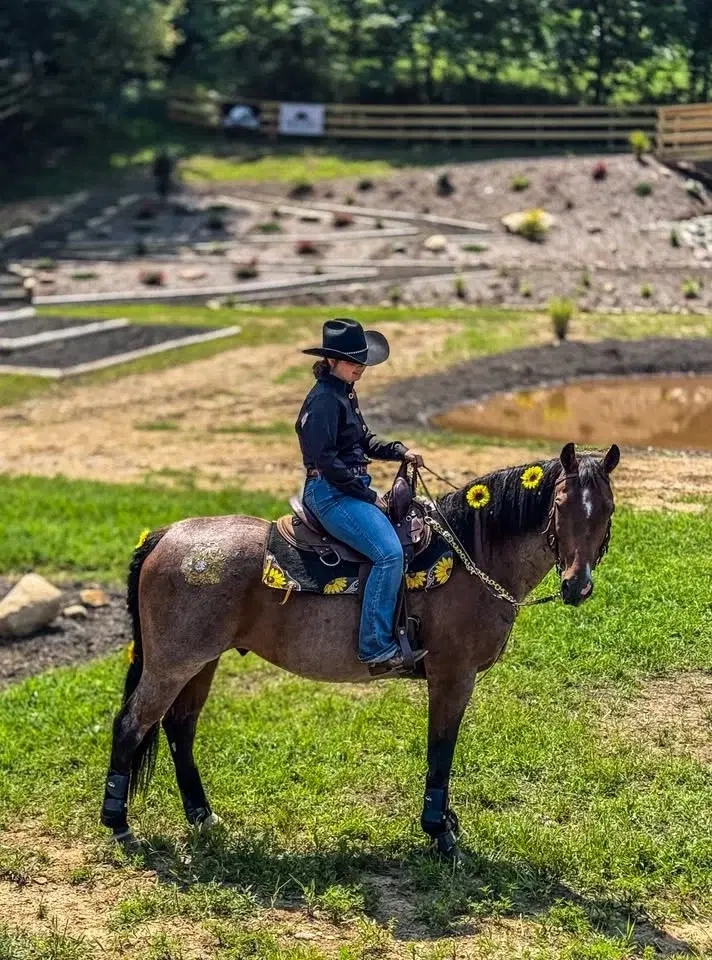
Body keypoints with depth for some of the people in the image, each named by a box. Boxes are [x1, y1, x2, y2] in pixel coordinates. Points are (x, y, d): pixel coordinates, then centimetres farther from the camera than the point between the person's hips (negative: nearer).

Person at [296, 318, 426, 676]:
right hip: (331, 494, -11)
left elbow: (364, 441, 26)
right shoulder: (324, 399, -15)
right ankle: (376, 648, -24)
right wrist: (367, 495, -17)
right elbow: (325, 460, -21)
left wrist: (400, 452, 9)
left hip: (352, 489, 11)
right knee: (389, 553, -25)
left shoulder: (345, 394, 16)